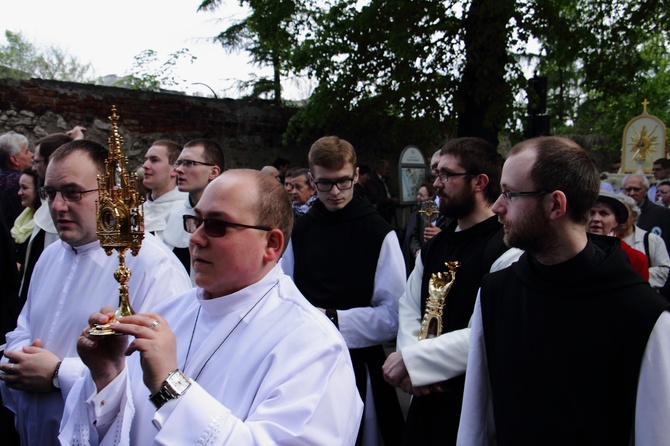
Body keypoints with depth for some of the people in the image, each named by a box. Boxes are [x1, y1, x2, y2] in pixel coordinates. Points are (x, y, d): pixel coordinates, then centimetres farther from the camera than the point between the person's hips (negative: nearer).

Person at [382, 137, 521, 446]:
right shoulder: (433, 248, 10)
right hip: (427, 399, 7)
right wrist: (413, 366, -9)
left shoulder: (508, 251, -16)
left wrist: (411, 360, -20)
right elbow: (409, 308, 9)